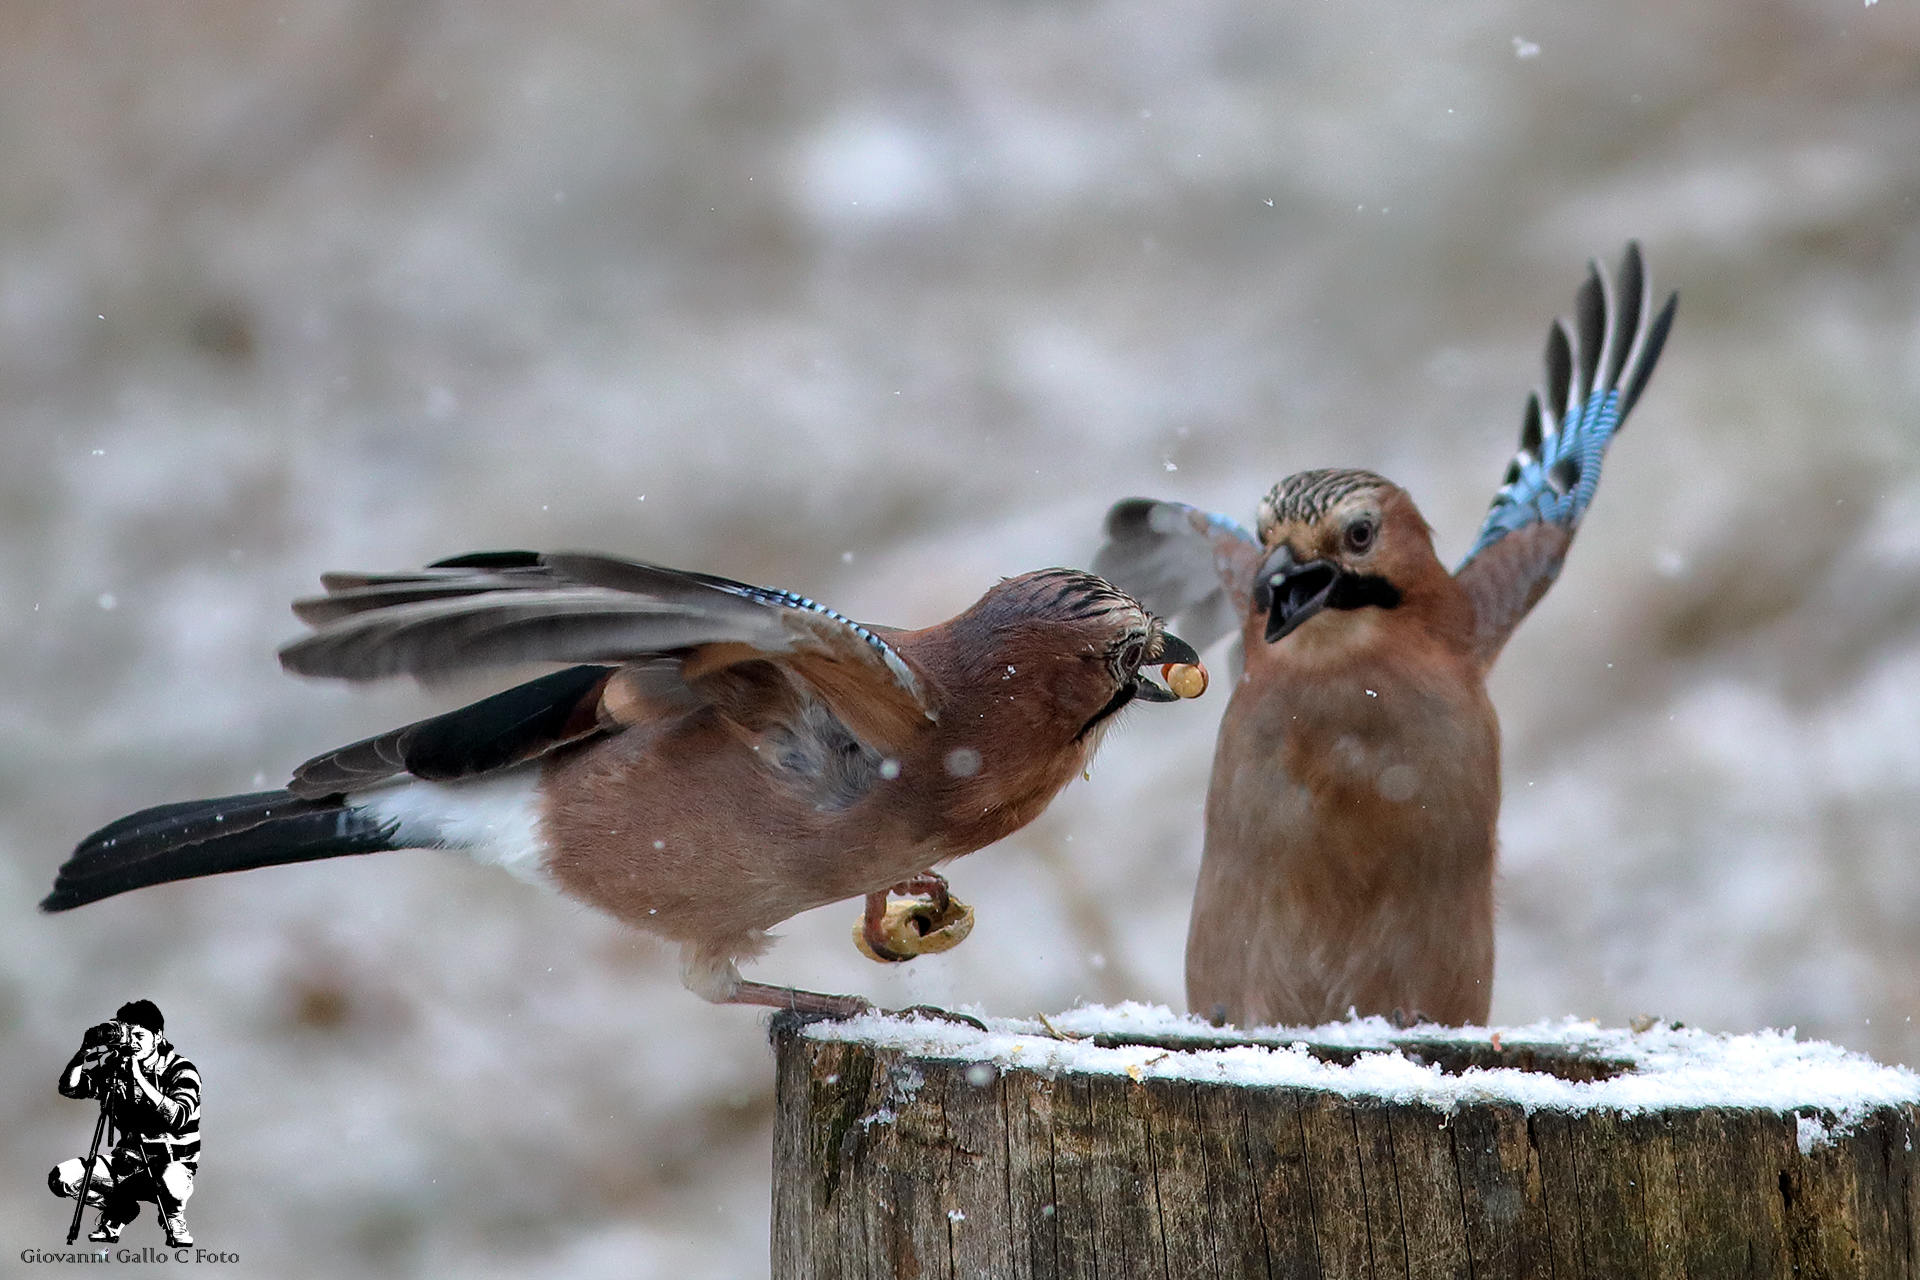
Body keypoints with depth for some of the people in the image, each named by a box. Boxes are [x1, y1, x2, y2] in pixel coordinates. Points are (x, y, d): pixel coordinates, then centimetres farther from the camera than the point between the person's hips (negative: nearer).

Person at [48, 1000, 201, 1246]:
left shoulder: (181, 1071, -11)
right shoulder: (116, 1068, 3)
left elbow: (178, 1118, -27)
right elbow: (68, 1088, -2)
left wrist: (139, 1078, -30)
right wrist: (86, 1050, -17)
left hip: (173, 1163, -5)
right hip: (128, 1161, 5)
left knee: (170, 1179, -41)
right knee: (61, 1177, -13)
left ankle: (174, 1220, -4)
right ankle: (118, 1209, 11)